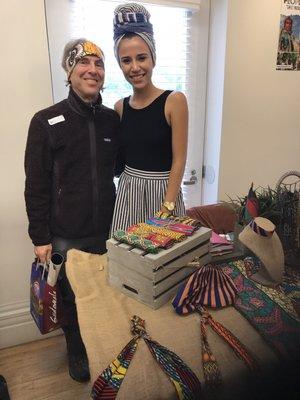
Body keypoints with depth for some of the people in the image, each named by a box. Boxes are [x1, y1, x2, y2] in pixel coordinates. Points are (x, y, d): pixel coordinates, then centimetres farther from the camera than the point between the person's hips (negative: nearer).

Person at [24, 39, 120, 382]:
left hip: (108, 231, 3)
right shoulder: (46, 122, -8)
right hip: (66, 235, -3)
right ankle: (76, 351, 44)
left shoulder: (112, 119, 2)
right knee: (72, 298, 15)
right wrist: (40, 237, -6)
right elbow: (35, 185, -6)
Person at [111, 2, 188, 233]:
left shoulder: (174, 101, -10)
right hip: (127, 191, 4)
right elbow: (120, 157, 12)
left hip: (162, 190, -4)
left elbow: (179, 159, -12)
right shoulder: (120, 107, 4)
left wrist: (167, 206, -16)